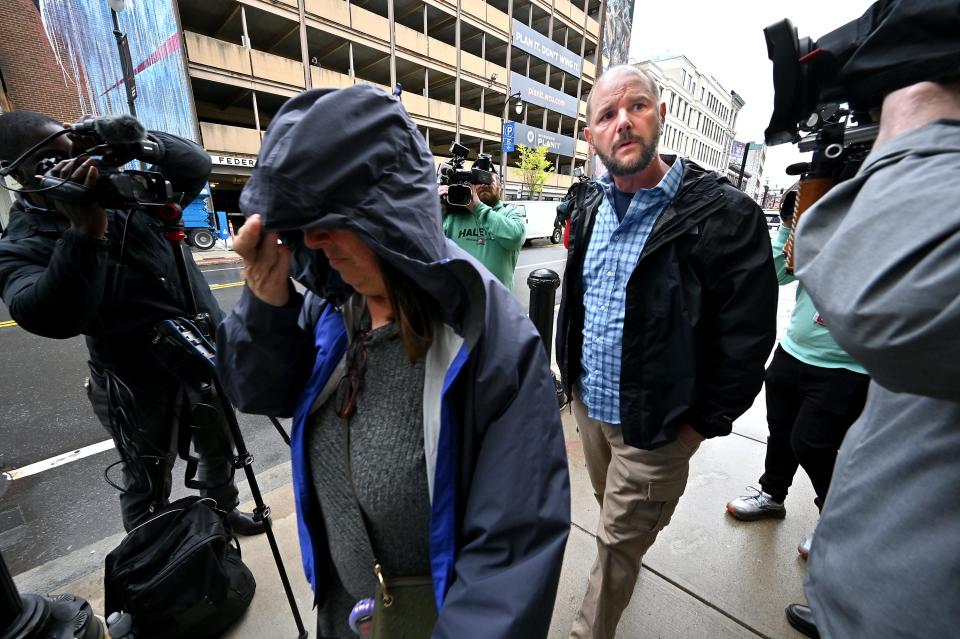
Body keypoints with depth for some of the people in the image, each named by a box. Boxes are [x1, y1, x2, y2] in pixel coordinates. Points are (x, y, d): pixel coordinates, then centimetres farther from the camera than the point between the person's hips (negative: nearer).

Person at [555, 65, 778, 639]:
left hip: (654, 427, -7)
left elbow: (745, 340, -17)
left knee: (619, 545, 12)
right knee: (613, 513, 30)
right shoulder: (591, 210, 2)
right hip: (588, 405, 7)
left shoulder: (726, 215, -18)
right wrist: (573, 374, 10)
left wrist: (700, 424, -13)